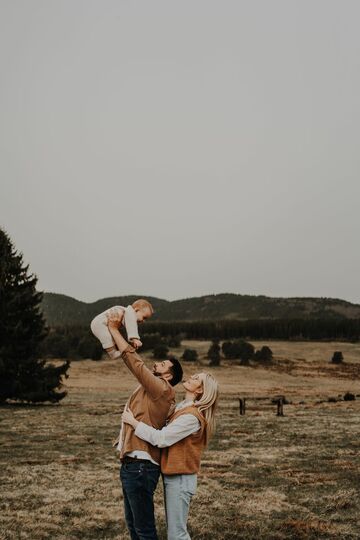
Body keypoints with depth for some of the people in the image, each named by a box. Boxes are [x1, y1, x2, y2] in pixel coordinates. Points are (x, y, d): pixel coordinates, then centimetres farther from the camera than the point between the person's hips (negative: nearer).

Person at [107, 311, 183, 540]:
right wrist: (114, 332, 9)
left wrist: (114, 330, -10)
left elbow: (135, 362, -17)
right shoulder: (150, 389, 13)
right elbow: (136, 363, 17)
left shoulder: (163, 390, -12)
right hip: (131, 465, 10)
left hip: (140, 467, -10)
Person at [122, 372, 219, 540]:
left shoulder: (192, 416, -23)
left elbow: (161, 438, -24)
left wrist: (133, 422, -17)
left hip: (180, 479, -9)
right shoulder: (182, 407, 7)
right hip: (173, 476, 9)